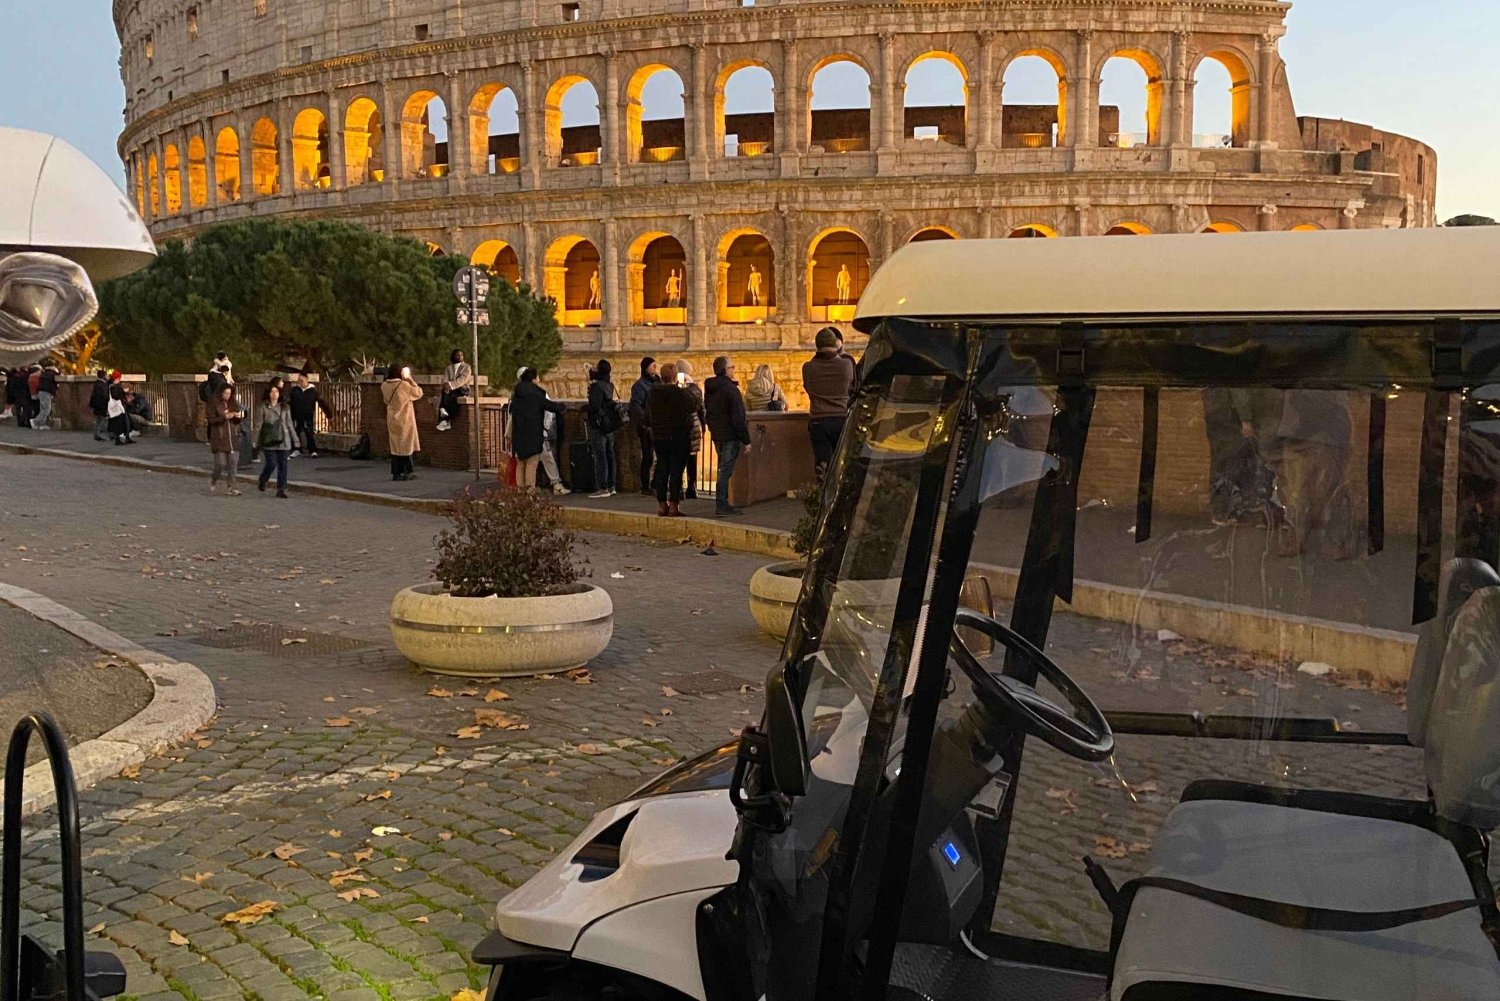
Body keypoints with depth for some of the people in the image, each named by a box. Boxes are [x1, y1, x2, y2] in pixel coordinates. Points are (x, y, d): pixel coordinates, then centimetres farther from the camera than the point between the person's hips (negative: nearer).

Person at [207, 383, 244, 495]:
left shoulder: (233, 403, 12)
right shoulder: (213, 404, -2)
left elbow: (239, 421, 12)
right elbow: (211, 420, -10)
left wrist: (239, 416, -11)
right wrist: (225, 417, -22)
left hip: (233, 438, 4)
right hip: (219, 438, -4)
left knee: (232, 463, 1)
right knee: (220, 463, -5)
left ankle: (230, 488, 8)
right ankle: (213, 482, 21)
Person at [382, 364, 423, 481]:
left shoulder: (384, 386, -2)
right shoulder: (404, 385, -18)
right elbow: (419, 393, -5)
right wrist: (411, 380, 2)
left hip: (392, 419, 5)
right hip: (404, 420, -5)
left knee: (395, 446, 11)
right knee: (406, 445, 3)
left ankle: (396, 473, 10)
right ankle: (407, 472, 4)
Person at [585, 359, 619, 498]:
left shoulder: (597, 386, -16)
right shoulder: (609, 385, 9)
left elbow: (594, 406, -21)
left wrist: (586, 415, -2)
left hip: (598, 426, -8)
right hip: (609, 427, 8)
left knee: (599, 457, -6)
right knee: (609, 456, 11)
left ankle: (602, 488, -7)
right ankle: (611, 486, 15)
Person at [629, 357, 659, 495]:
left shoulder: (657, 383, 15)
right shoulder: (639, 385, -7)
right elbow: (635, 406, -16)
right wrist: (646, 421, -24)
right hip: (646, 426, -7)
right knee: (648, 456, -2)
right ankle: (645, 487, 7)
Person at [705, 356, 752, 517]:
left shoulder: (709, 389, 10)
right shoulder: (731, 389, -16)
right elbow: (738, 417, -17)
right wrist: (746, 440, -13)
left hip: (717, 435, 8)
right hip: (730, 436, -8)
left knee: (723, 469, 16)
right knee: (725, 471, -6)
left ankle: (723, 504, 20)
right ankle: (721, 506, -5)